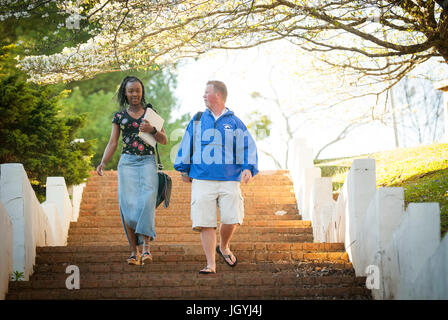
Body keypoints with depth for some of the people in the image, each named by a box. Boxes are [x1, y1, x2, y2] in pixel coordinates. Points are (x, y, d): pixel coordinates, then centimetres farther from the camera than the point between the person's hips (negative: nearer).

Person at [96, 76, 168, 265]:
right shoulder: (119, 116, 13)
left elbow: (164, 140, 11)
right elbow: (112, 143, 9)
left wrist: (152, 130, -9)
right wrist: (103, 163, -6)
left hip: (148, 162, -1)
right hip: (127, 162, 1)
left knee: (147, 201, -20)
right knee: (127, 205, -10)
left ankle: (146, 246, -24)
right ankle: (134, 250, -6)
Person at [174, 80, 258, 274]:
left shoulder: (235, 123, 8)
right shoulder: (197, 120, 12)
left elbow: (248, 147, 5)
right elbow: (186, 145, 16)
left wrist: (248, 168, -10)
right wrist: (184, 169, 13)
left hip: (229, 180, -1)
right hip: (202, 180, 1)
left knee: (231, 220, -11)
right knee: (205, 223, -6)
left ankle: (224, 247, 20)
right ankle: (211, 264, 0)